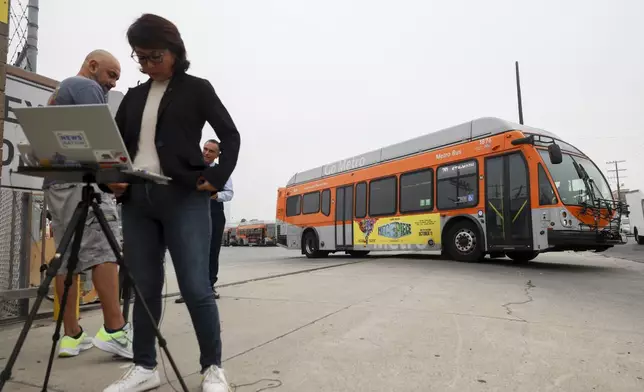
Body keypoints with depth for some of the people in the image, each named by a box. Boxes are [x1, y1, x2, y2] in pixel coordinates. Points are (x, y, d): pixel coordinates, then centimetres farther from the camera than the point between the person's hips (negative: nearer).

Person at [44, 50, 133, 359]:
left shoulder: (59, 92, 31)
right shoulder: (86, 86, 0)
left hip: (56, 181, 10)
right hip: (81, 178, -10)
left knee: (67, 258, 4)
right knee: (104, 250, -16)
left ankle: (71, 335, 5)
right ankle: (114, 330, -20)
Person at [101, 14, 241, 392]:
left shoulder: (197, 89, 6)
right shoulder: (134, 96, 19)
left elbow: (231, 136, 3)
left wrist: (217, 179, -9)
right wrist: (112, 179, 0)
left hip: (185, 198, -5)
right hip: (136, 199, 5)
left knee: (196, 288, -6)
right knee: (144, 286, 9)